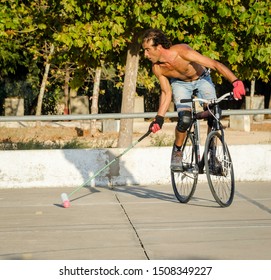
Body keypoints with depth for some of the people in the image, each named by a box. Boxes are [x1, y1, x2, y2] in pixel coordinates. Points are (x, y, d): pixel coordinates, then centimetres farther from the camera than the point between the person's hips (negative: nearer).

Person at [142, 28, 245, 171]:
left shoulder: (182, 52, -38)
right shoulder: (157, 68, -23)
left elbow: (215, 64, -40)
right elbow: (166, 92, -8)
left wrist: (236, 82, -52)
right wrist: (159, 119, -15)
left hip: (202, 79, -1)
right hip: (180, 83, 2)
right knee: (184, 119, -22)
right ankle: (177, 151, 3)